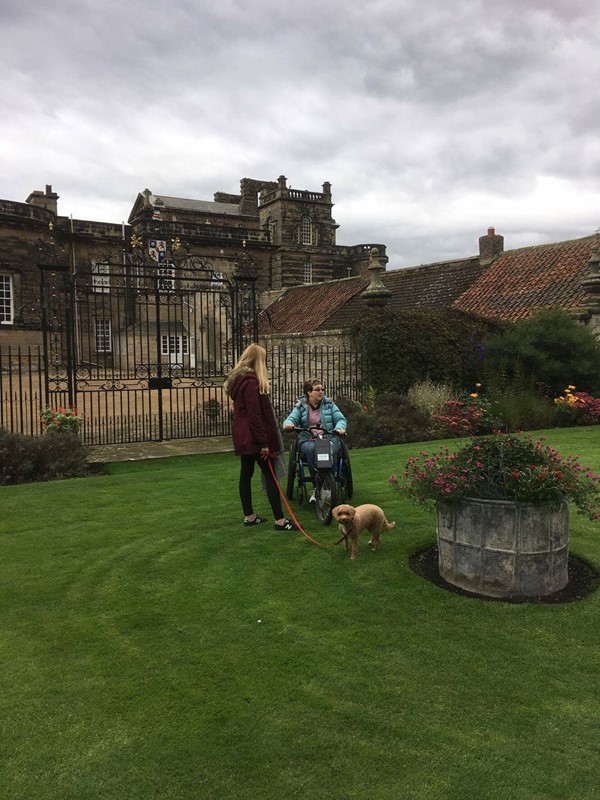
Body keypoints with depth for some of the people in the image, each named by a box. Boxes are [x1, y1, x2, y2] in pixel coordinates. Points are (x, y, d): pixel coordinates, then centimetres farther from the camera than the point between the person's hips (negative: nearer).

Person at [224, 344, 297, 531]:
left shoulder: (238, 379, 13)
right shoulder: (252, 382, -17)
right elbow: (255, 415, -21)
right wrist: (264, 442, -19)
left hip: (242, 437, 10)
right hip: (253, 437, -10)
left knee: (246, 474, 12)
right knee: (270, 476, -5)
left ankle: (249, 516, 19)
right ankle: (279, 520, -2)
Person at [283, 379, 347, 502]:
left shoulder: (329, 404, 12)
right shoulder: (301, 406, 10)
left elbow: (341, 419, 3)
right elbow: (291, 418, -4)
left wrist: (340, 428, -21)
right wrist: (288, 424, -30)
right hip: (308, 440, 0)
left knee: (331, 451, -34)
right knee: (311, 449, -35)